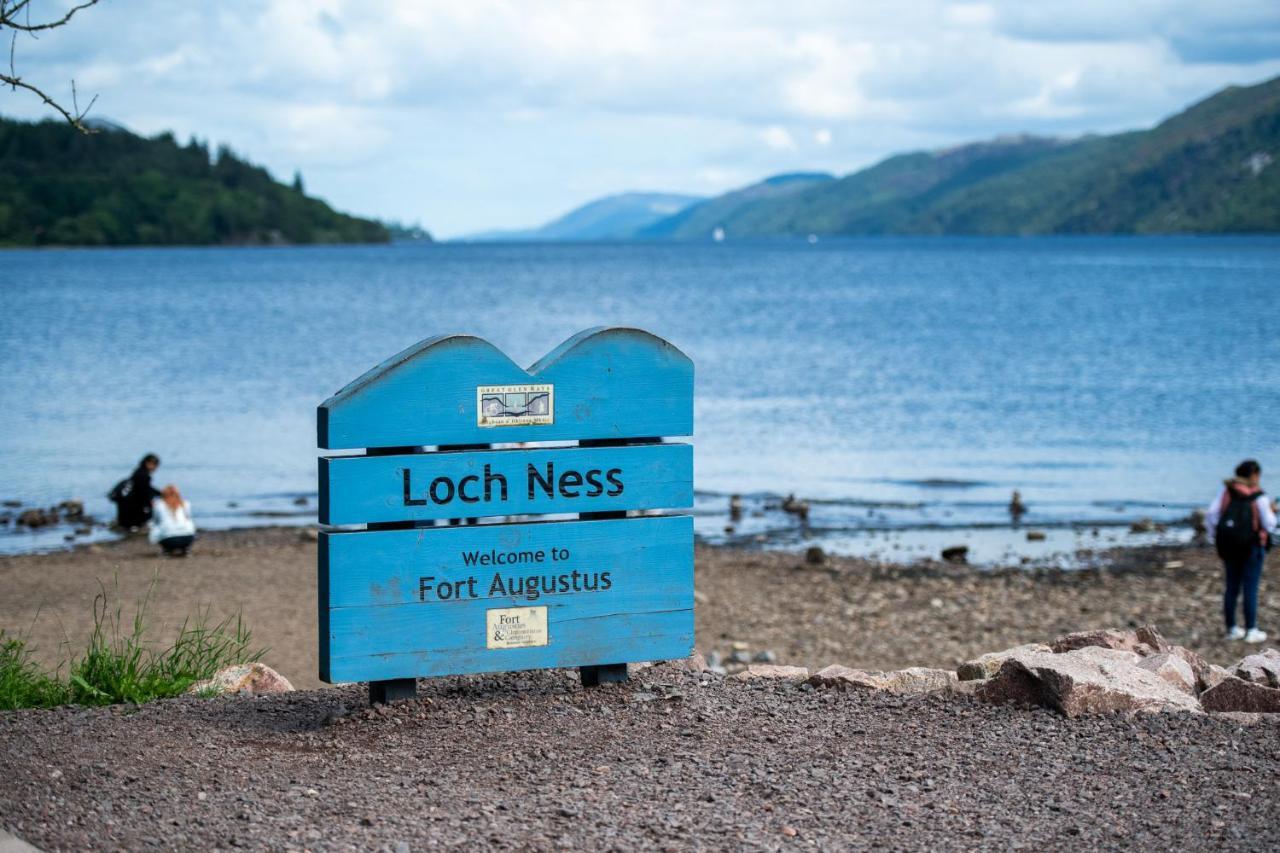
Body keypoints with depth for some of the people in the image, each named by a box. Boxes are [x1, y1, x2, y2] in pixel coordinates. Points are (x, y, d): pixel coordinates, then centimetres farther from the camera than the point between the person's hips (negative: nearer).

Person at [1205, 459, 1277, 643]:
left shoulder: (1226, 491, -2)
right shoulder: (1258, 498, -14)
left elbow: (1211, 514, -3)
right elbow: (1269, 525, -10)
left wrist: (1213, 537, 8)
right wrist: (1272, 513, 10)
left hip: (1228, 545, 5)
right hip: (1252, 546, -4)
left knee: (1231, 587, 13)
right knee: (1250, 589, 3)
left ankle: (1232, 629, 19)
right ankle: (1251, 631, 6)